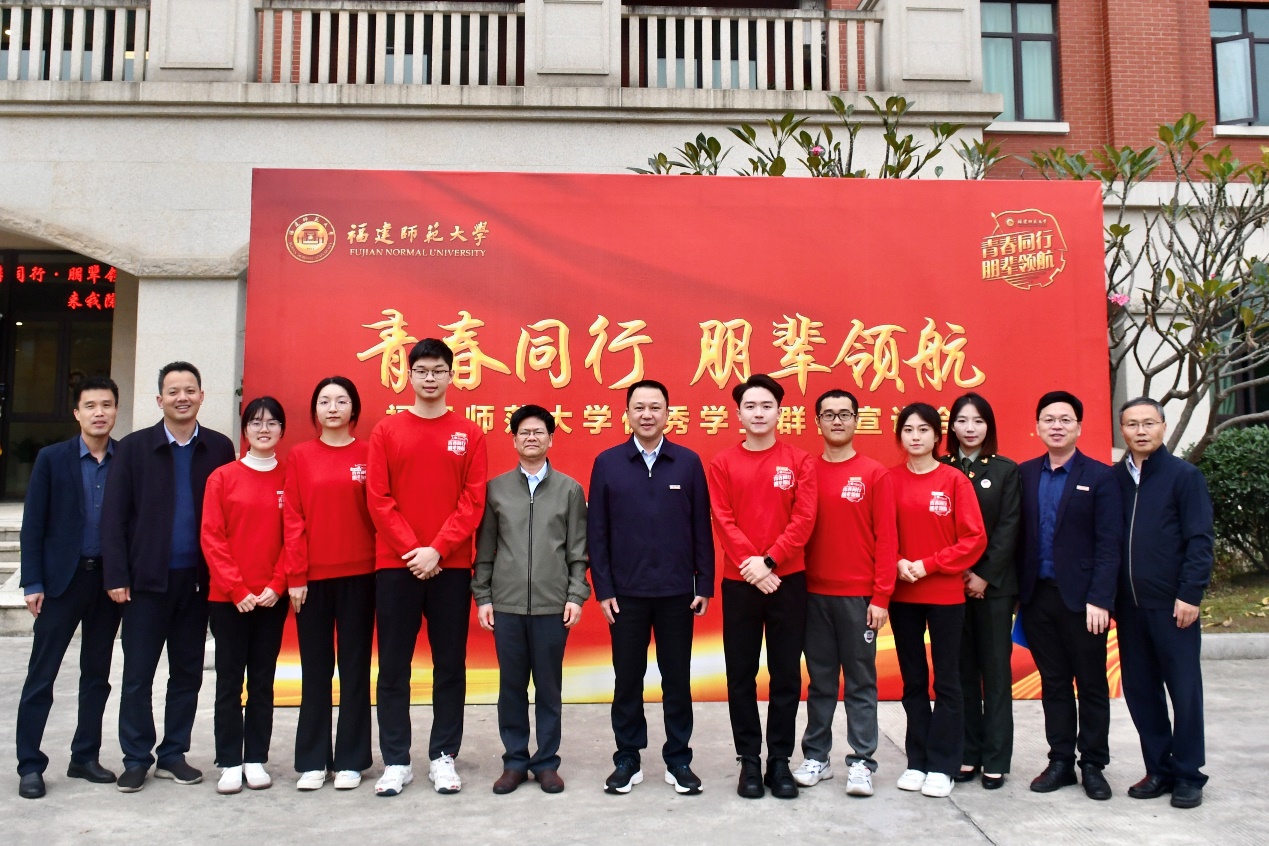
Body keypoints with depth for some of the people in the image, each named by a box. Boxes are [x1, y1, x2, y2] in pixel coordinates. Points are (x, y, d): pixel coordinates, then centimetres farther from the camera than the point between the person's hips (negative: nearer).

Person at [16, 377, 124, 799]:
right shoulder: (52, 459, -2)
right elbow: (33, 524, -3)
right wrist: (32, 583, -7)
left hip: (109, 579, 2)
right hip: (61, 578, -2)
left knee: (97, 674, 11)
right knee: (41, 676, 3)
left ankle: (85, 757, 23)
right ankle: (30, 764, 13)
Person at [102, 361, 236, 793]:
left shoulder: (220, 448, 1)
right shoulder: (134, 447, 0)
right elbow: (114, 515, -2)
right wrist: (116, 575, -9)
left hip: (197, 579, 1)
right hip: (147, 579, -1)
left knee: (187, 673, 10)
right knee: (138, 674, 6)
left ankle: (173, 754, 23)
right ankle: (136, 758, 19)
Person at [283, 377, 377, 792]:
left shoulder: (368, 454, 3)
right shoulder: (300, 456, 5)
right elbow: (293, 519, 2)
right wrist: (295, 576, -4)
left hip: (358, 575, -1)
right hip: (313, 576, 1)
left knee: (355, 667, 6)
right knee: (315, 669, 9)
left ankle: (351, 759, 16)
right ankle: (312, 760, 18)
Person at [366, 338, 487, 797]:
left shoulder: (469, 434, 5)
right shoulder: (386, 430, 5)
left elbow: (474, 501, -1)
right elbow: (378, 499, -1)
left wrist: (437, 550, -12)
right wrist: (411, 550, -11)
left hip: (450, 566, 0)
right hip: (395, 565, 0)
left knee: (450, 665, 6)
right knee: (393, 666, 5)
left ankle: (443, 758, 18)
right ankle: (396, 762, 15)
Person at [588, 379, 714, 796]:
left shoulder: (689, 462, 1)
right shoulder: (607, 463, 0)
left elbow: (702, 528, 2)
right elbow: (597, 532, 1)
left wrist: (705, 585, -1)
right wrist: (603, 588, -3)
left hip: (677, 591, 0)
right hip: (626, 592, 0)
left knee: (677, 678, 9)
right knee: (627, 679, 10)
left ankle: (678, 760, 23)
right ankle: (627, 759, 23)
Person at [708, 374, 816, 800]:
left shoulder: (800, 461, 3)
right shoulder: (723, 463, 3)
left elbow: (803, 519, -5)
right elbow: (724, 521, -3)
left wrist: (768, 561, -15)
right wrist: (750, 566, -14)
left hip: (788, 581, 0)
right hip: (739, 582, 0)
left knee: (786, 673, 6)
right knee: (741, 675, 5)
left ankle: (780, 760, 17)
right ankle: (749, 760, 16)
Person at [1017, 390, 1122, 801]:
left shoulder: (1099, 476, -3)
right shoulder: (1025, 474, 7)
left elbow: (1108, 545, -8)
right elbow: (1019, 536, 6)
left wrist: (1100, 599, -14)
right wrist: (1017, 590, 0)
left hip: (1081, 597, -3)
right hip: (1037, 596, 3)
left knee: (1091, 684, 8)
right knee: (1053, 683, 12)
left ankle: (1093, 764, 20)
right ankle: (1060, 761, 22)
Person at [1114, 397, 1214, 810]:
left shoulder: (1184, 476, -3)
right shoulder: (1113, 478, 7)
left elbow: (1199, 541, -7)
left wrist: (1189, 595, -13)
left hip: (1172, 604, -4)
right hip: (1128, 604, 4)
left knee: (1184, 689, 5)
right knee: (1140, 690, 10)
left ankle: (1188, 775, 17)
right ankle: (1160, 769, 23)